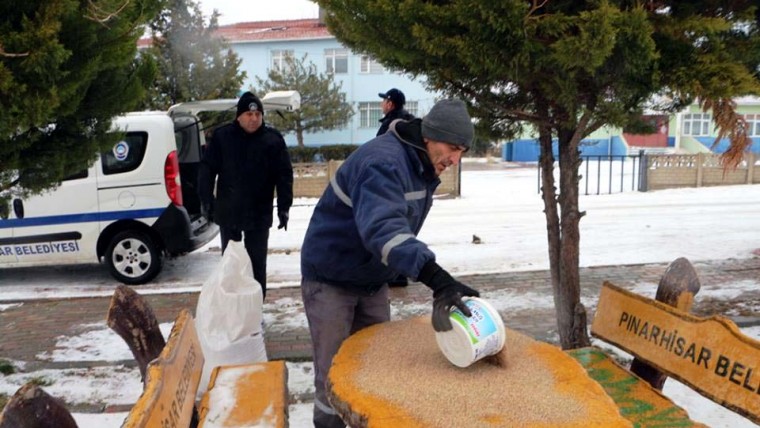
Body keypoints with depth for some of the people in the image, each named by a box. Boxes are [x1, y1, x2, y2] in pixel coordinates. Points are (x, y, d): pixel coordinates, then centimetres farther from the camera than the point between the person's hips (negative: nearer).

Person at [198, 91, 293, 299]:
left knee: (257, 263, 6)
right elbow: (207, 169, 1)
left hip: (260, 213, -1)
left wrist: (284, 207, -9)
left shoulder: (273, 139, -4)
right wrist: (206, 201, -5)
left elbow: (284, 175, -4)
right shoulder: (222, 136, -2)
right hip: (228, 212, 1)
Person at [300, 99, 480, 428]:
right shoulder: (382, 161, -29)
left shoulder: (425, 166, 0)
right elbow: (382, 227, -46)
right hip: (330, 279, -8)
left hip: (373, 282, 8)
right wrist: (436, 277, -57)